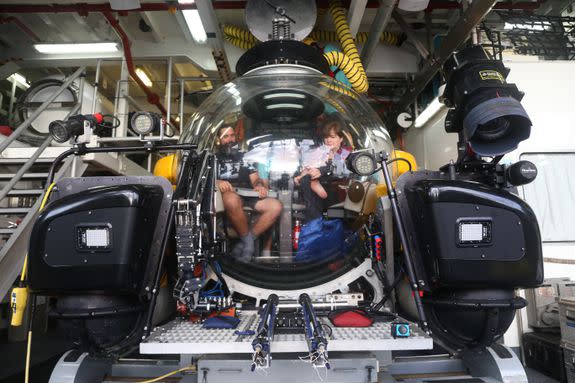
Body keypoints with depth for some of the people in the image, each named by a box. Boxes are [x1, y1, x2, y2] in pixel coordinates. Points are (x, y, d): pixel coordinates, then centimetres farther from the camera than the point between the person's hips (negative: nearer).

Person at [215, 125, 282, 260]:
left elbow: (255, 179, 19)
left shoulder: (244, 157, 30)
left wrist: (259, 185, -6)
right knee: (232, 200, -42)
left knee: (276, 206, -23)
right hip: (229, 195, -4)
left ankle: (244, 243, -22)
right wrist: (217, 182, -20)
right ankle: (248, 241, -23)